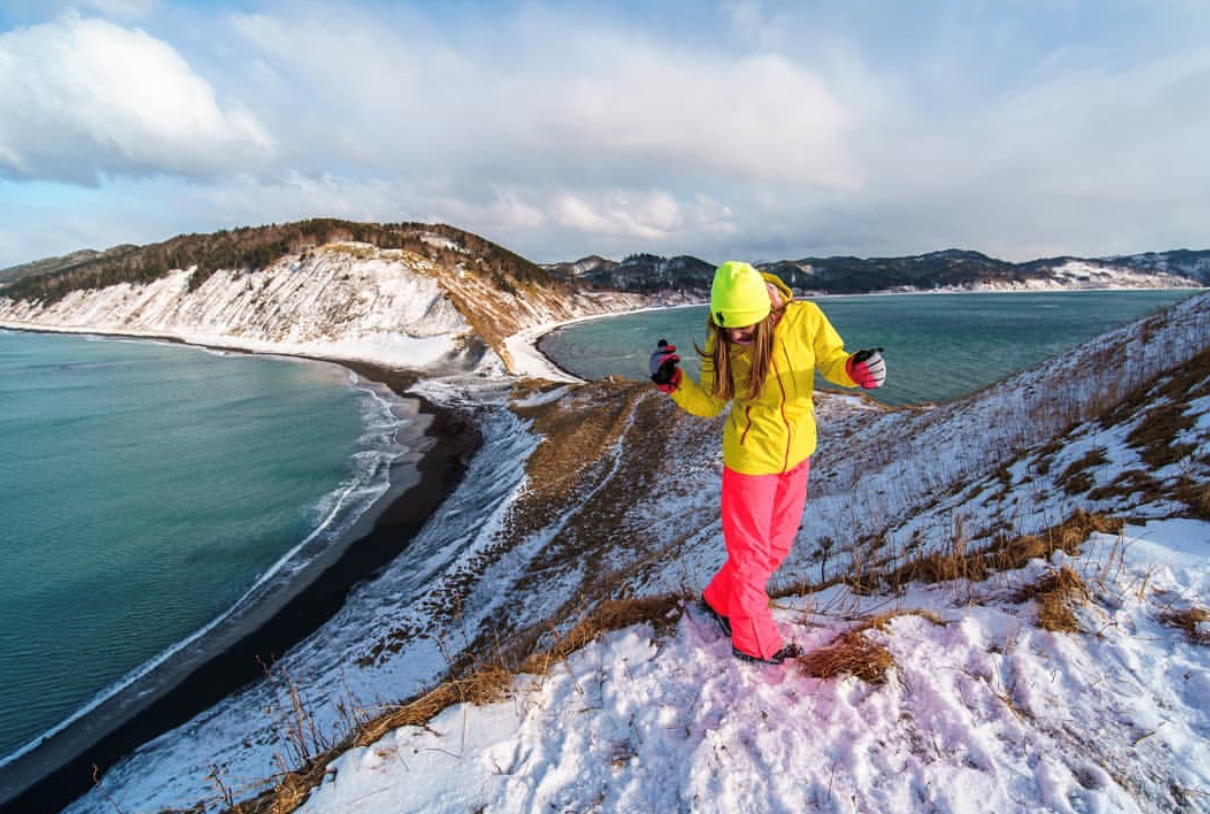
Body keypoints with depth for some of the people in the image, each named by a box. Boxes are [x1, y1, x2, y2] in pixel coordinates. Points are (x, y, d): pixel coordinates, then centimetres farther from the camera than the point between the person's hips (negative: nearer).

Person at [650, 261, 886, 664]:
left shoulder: (804, 318, -17)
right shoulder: (721, 341, -16)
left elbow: (832, 362, -3)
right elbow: (710, 403, -8)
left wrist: (856, 368, -25)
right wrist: (673, 382, -26)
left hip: (797, 452, 3)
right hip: (751, 457, -3)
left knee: (778, 545, 20)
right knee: (751, 551, 10)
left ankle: (721, 600, 45)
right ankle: (755, 643, 33)